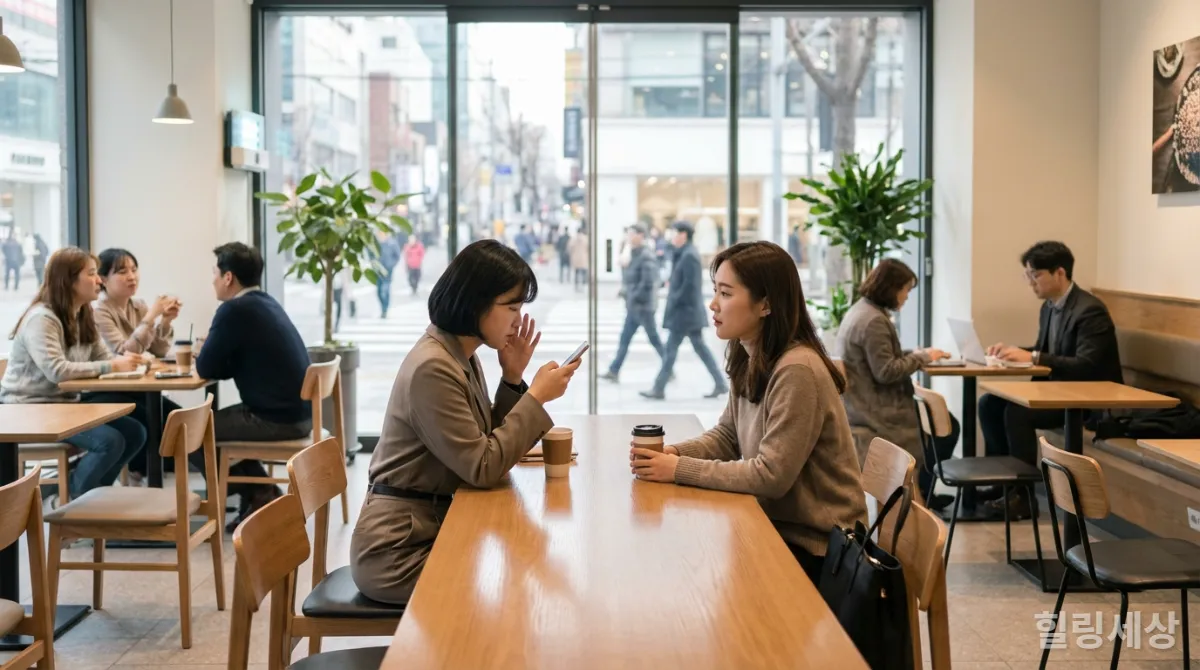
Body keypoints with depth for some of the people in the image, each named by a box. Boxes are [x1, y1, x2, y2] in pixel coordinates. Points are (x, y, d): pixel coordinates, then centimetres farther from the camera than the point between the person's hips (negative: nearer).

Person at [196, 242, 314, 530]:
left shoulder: (234, 310, -15)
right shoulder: (266, 303, 13)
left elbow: (206, 369, -9)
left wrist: (203, 353, 11)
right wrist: (211, 353, 8)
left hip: (277, 419, -9)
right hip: (298, 413, 9)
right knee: (213, 420, 26)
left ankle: (258, 495, 11)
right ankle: (263, 495, 21)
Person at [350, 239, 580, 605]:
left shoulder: (463, 357, 7)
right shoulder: (432, 368, -21)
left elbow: (488, 447, 8)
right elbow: (483, 468, -22)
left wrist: (513, 380, -2)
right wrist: (536, 396, -17)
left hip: (434, 528, 9)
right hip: (400, 553, -8)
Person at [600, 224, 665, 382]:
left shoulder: (646, 257, -17)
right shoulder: (635, 255, 12)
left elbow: (648, 282, -24)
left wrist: (635, 297, -18)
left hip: (643, 306, -9)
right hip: (633, 306, 9)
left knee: (654, 339, 1)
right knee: (624, 339, 9)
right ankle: (614, 371, 12)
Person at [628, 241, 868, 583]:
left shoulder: (797, 371, -25)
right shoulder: (750, 361, 3)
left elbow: (771, 475, -26)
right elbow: (726, 437, 11)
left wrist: (680, 470, -21)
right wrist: (672, 453, -8)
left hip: (814, 545, -7)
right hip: (777, 522, 7)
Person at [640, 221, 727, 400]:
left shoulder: (689, 255, -17)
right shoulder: (684, 253, 13)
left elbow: (689, 284, -21)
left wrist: (674, 300, -15)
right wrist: (671, 285, 8)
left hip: (684, 311, -10)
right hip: (691, 311, 10)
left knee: (671, 348, -3)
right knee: (700, 347, 11)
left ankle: (659, 389, 3)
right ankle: (720, 384, 13)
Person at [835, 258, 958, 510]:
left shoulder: (861, 310, 11)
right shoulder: (874, 321, -21)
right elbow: (886, 371, -23)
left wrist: (917, 354, 5)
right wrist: (922, 357, -11)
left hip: (859, 402, 11)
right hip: (872, 409, -11)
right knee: (945, 426, -4)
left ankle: (921, 492, 20)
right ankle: (918, 493, 11)